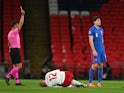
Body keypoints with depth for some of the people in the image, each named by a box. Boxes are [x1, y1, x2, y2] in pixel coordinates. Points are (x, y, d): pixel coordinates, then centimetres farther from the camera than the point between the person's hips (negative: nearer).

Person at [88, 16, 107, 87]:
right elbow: (90, 41, -14)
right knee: (95, 65, -8)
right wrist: (93, 50, -19)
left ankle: (99, 82, 9)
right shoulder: (92, 29, -8)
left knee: (101, 65, 5)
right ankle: (90, 82, -1)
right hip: (95, 50, -7)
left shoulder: (101, 29, 14)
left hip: (102, 50, 7)